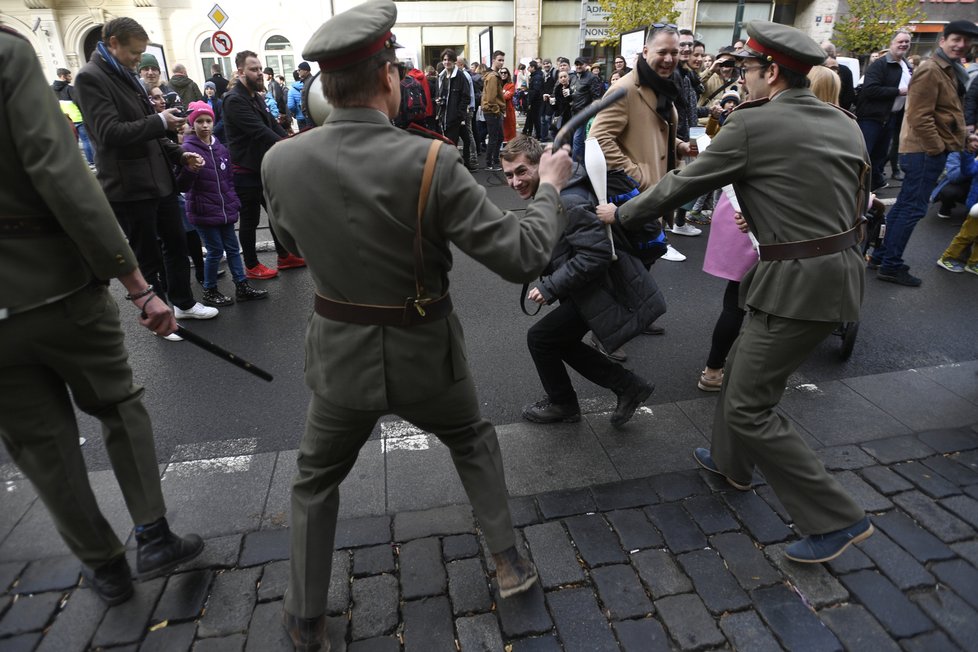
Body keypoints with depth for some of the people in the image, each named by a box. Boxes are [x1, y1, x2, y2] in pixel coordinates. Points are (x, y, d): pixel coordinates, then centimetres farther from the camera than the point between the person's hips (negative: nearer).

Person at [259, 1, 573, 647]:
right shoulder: (432, 162, -22)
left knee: (316, 482, 26)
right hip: (423, 352, -1)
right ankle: (511, 561, 40)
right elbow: (521, 256, -18)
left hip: (342, 352, 2)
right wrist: (550, 188, -1)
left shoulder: (280, 162, -10)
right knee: (473, 439, 30)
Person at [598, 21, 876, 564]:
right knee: (742, 366, 25)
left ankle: (837, 519, 10)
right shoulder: (843, 122, 11)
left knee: (749, 406, 0)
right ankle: (731, 461, 44)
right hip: (841, 269, 9)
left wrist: (621, 214, 11)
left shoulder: (751, 123, -11)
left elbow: (680, 185, -5)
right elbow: (855, 199, 18)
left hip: (798, 283, -9)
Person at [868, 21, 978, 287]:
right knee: (912, 209, -8)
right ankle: (891, 266, -3)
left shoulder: (950, 71, 19)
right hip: (926, 151, -10)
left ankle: (881, 257, 18)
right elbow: (920, 117, -20)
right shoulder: (930, 70, -13)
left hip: (928, 150, 10)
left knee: (904, 206, 12)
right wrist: (938, 149, -18)